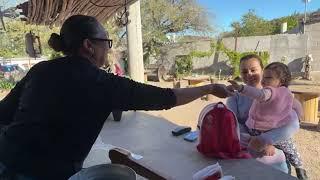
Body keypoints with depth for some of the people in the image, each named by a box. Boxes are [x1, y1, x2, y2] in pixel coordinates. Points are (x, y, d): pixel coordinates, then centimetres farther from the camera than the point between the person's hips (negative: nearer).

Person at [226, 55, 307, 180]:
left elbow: (293, 124, -13)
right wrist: (266, 143, -21)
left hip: (274, 148, 0)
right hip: (243, 149, 1)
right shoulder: (235, 97, 0)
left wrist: (262, 140, -26)